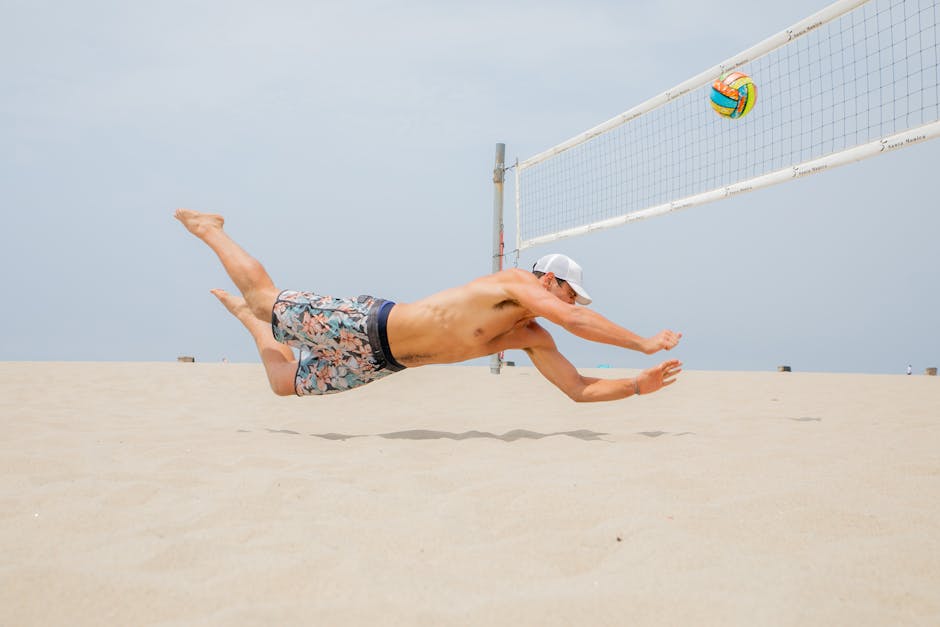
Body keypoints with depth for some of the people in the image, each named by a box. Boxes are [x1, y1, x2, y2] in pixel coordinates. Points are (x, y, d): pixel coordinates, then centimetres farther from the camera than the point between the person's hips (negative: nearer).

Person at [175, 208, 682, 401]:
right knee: (266, 298, 8)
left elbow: (579, 389, -1)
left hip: (382, 361, 7)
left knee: (286, 385, 17)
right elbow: (575, 321, -35)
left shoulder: (533, 339, 0)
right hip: (363, 326, -7)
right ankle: (209, 229, 33)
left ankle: (245, 316, 42)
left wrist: (638, 385, -10)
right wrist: (643, 342, -29)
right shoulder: (514, 283, -21)